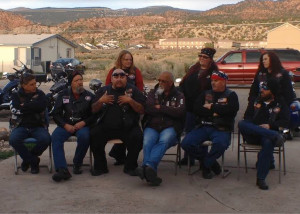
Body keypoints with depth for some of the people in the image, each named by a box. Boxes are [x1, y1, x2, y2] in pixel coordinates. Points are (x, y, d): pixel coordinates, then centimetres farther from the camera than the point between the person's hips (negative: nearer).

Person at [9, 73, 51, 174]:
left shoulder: (40, 94, 11)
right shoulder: (16, 95, 10)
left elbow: (42, 106, -11)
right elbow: (15, 110, -9)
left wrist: (24, 106, -7)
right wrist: (33, 107, -7)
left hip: (38, 126, 0)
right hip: (21, 126, 0)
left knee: (45, 139, -31)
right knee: (13, 140, -33)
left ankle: (27, 159, 0)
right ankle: (33, 161, -9)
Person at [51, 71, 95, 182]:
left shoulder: (89, 96, 9)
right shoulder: (63, 95, 12)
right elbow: (56, 114, 8)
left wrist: (83, 123, -13)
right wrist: (65, 125, -9)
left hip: (83, 125, -1)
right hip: (66, 124, 2)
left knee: (84, 136, -36)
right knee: (55, 136, -29)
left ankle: (77, 164, -12)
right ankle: (62, 169, -35)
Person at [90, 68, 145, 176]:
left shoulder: (133, 90, 8)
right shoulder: (104, 90, 16)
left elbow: (142, 110, 1)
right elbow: (94, 110, 13)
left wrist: (130, 101, -15)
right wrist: (100, 101, -6)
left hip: (128, 127, -2)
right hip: (106, 126, 2)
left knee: (137, 137, -28)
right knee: (94, 135, -24)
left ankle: (130, 167, -6)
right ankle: (100, 166, -4)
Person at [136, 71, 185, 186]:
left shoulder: (178, 96, 18)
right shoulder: (153, 93, 24)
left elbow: (180, 112, -3)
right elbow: (148, 108, 3)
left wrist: (160, 108, 2)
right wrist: (168, 110, 1)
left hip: (170, 127, -2)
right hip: (152, 126, 2)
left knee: (164, 141, -36)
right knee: (147, 143, -32)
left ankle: (148, 166, -55)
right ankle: (150, 171, -48)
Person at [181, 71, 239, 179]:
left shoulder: (231, 95, 9)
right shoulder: (205, 94, 18)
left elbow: (232, 109, -12)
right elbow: (196, 109, 4)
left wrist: (211, 107, -4)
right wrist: (213, 113, -8)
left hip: (221, 129, -4)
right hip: (203, 127, 4)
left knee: (220, 143, -37)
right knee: (186, 143, -19)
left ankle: (206, 164, -7)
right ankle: (210, 162, 2)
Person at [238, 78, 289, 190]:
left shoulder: (280, 104, 12)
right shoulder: (256, 101, 18)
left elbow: (285, 122, 3)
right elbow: (247, 117, 10)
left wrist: (270, 125, -13)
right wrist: (257, 127, -10)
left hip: (268, 132, -2)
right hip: (252, 135, 2)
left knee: (268, 143, -39)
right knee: (241, 124, -31)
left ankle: (261, 178, -34)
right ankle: (274, 136, -41)